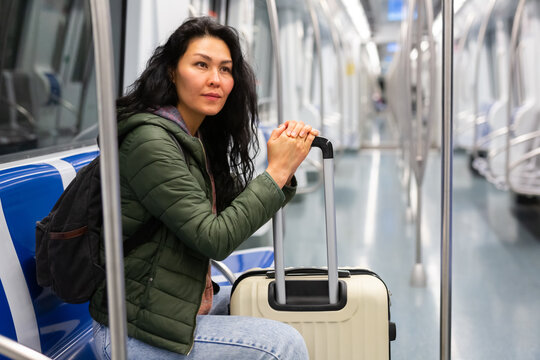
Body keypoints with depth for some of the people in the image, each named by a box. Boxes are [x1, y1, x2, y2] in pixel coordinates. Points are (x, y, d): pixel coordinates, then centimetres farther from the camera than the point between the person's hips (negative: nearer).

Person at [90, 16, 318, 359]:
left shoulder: (198, 138, 7)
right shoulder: (150, 140, -21)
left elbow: (239, 215, 8)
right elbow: (214, 239, -24)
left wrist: (286, 169, -8)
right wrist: (276, 171, -19)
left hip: (185, 302, 9)